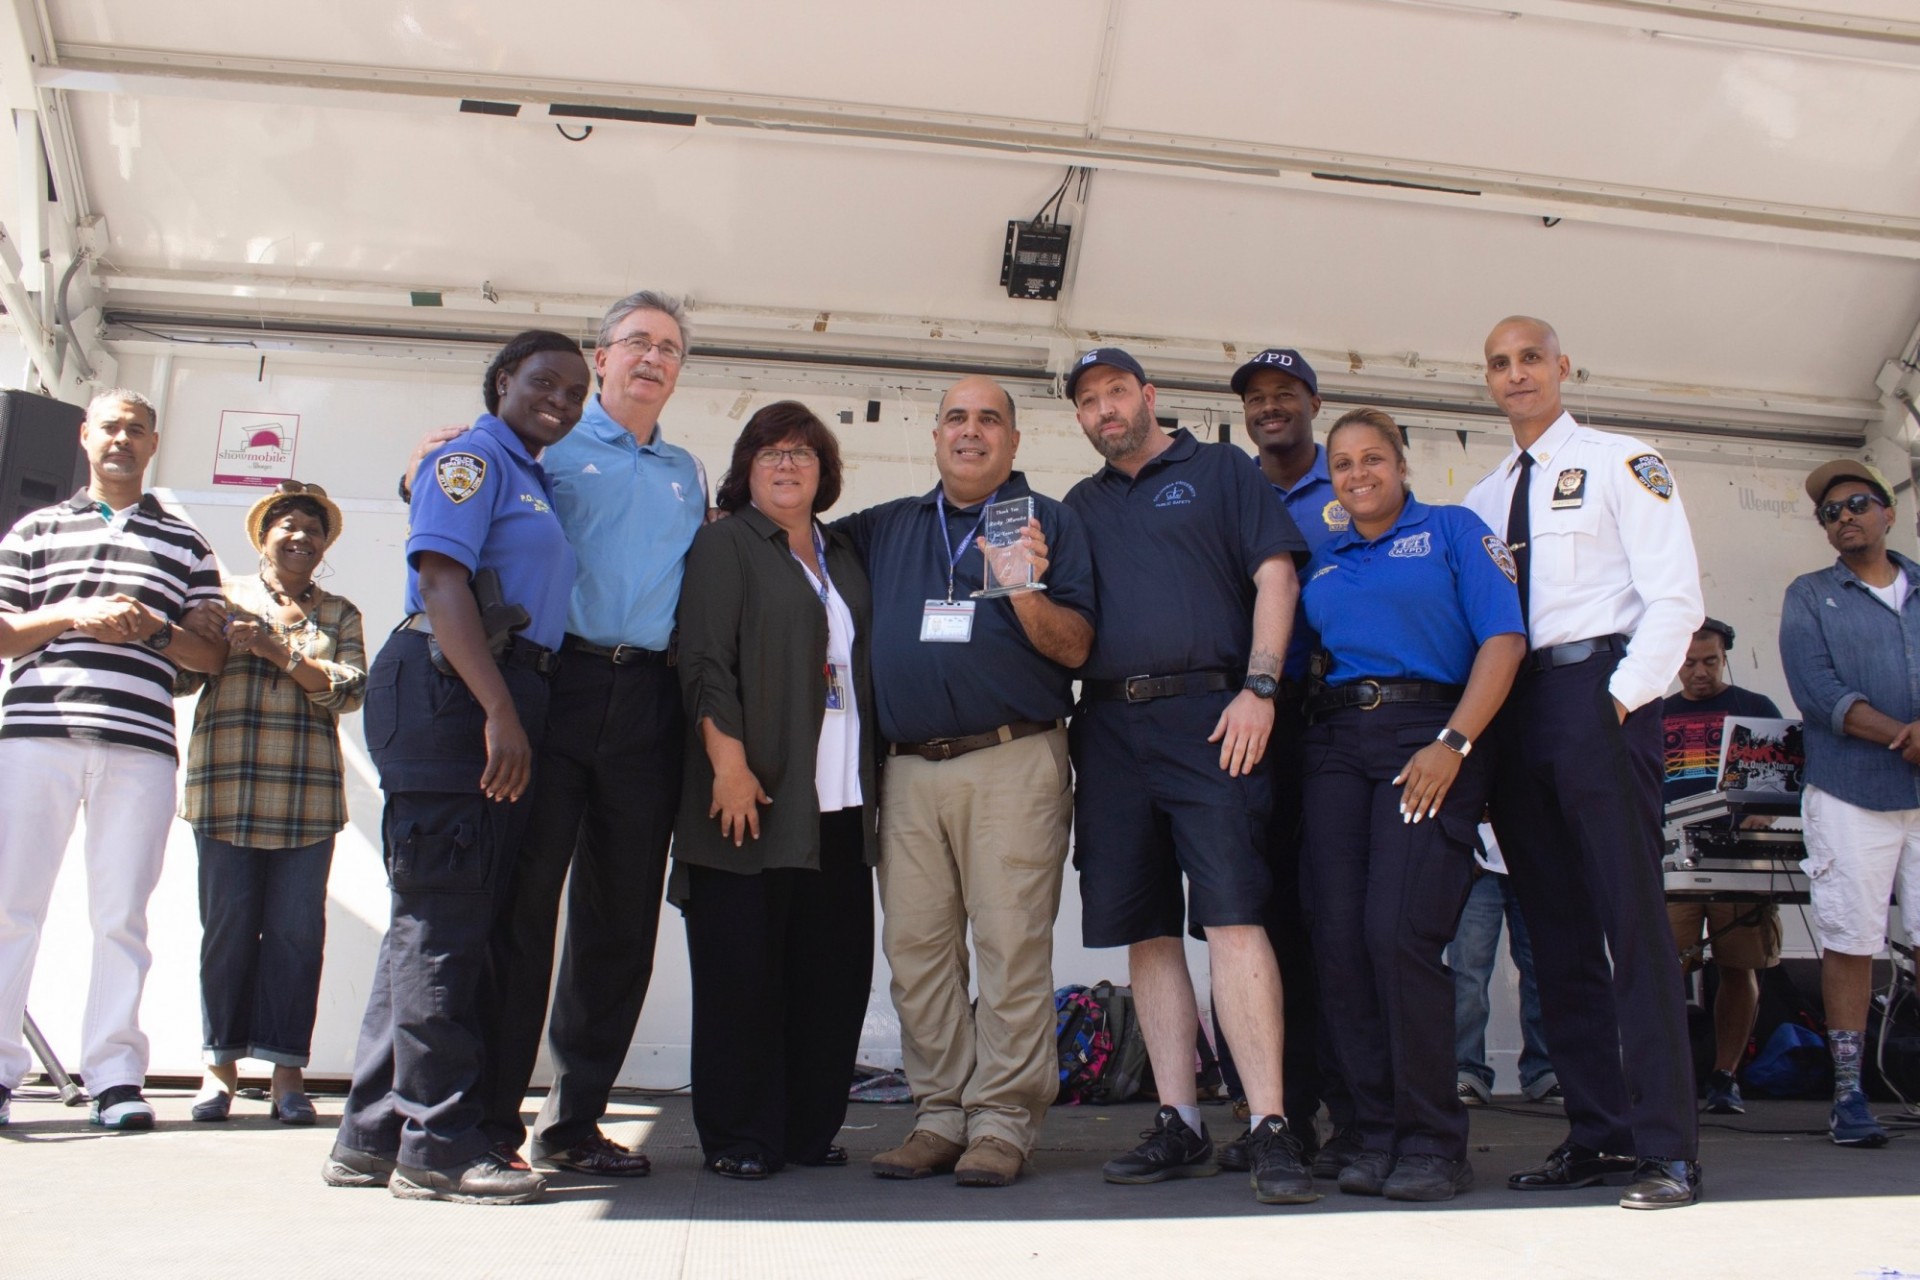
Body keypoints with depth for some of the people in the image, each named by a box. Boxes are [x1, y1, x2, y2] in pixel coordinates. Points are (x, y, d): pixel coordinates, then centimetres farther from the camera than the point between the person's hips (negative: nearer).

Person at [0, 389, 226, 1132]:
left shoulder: (184, 544, 19)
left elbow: (215, 654, 14)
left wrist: (155, 629, -4)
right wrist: (70, 615, -4)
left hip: (140, 743, 0)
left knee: (122, 914, -2)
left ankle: (114, 1075, 1)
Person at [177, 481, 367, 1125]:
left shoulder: (339, 614, 15)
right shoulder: (225, 597, 13)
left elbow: (351, 688, 0)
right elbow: (178, 678, 9)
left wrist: (280, 651, -12)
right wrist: (192, 631, -11)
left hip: (308, 795, 1)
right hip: (227, 789, 0)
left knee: (297, 930, -2)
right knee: (227, 926, 0)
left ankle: (287, 1069, 4)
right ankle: (221, 1064, 11)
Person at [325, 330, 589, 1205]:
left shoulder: (534, 480, 25)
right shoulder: (473, 458, -2)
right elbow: (440, 580, -15)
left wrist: (515, 716, 11)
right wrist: (500, 713, -21)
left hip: (502, 701, 10)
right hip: (450, 695, -10)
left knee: (440, 918, 11)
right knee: (441, 916, -7)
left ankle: (375, 1133, 18)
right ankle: (438, 1142, -2)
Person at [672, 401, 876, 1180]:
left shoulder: (843, 556, 21)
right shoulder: (725, 544, 3)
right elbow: (705, 661, -7)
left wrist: (874, 778, 13)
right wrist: (729, 764, -17)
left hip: (839, 803, 6)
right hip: (755, 797, -5)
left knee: (834, 969, 6)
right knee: (743, 968, -1)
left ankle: (810, 1129, 16)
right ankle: (740, 1138, 9)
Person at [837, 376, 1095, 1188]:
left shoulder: (1046, 521, 8)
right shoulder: (885, 528, 19)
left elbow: (1076, 649, 0)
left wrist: (1028, 595, -18)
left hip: (1013, 762, -4)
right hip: (908, 768, 4)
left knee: (1011, 944, -7)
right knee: (916, 947, 4)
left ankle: (1002, 1121, 1)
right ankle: (941, 1114, 14)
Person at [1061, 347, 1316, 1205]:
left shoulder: (1218, 471, 11)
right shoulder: (1080, 505, 23)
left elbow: (1275, 573, 0)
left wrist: (1259, 689, -11)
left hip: (1206, 716, -5)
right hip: (1110, 730, 5)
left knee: (1233, 916, -13)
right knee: (1147, 932, 4)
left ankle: (1268, 1129, -11)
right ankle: (1179, 1126, 11)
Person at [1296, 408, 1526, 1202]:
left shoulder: (1452, 530, 9)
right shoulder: (1321, 562, 22)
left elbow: (1504, 639, -3)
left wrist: (1452, 744, -13)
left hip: (1424, 733, -5)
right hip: (1335, 742, 5)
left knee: (1399, 933, -17)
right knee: (1338, 942, -3)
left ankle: (1433, 1142, -3)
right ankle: (1377, 1135, 8)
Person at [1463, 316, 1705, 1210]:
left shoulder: (1621, 463, 5)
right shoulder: (1482, 500, 20)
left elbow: (1675, 596, -4)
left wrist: (1622, 700, -13)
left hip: (1597, 691, -5)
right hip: (1512, 707, 6)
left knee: (1631, 917, -9)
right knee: (1556, 928, 5)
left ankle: (1667, 1147, -5)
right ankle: (1597, 1134, 11)